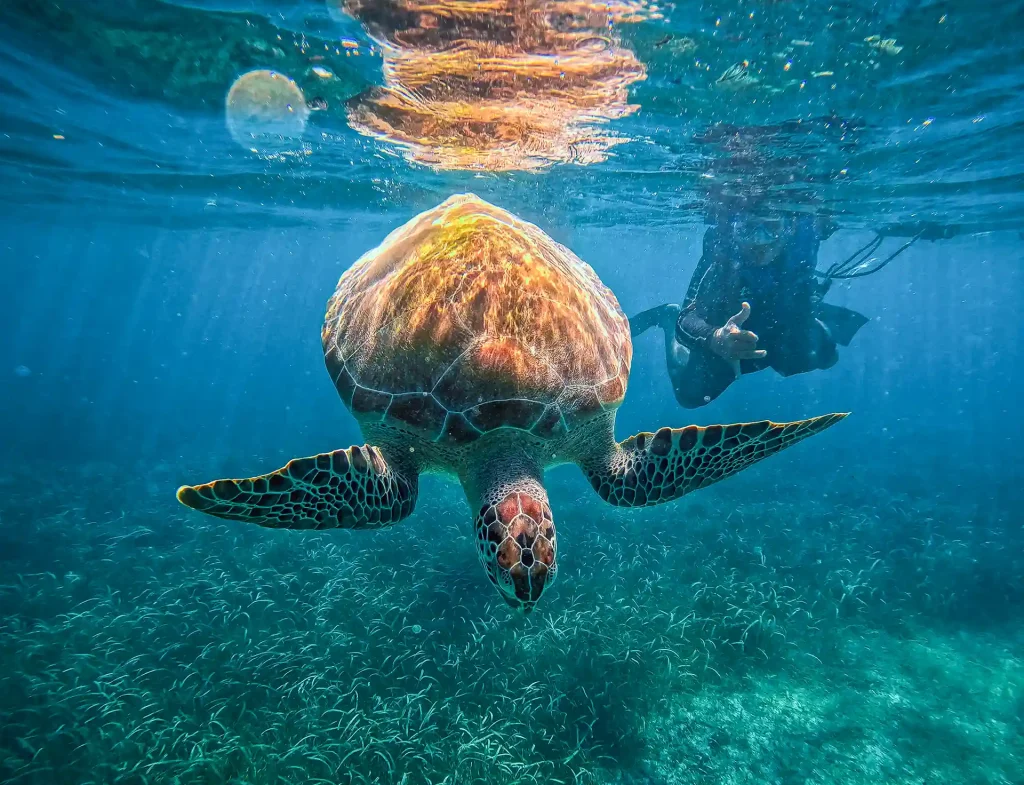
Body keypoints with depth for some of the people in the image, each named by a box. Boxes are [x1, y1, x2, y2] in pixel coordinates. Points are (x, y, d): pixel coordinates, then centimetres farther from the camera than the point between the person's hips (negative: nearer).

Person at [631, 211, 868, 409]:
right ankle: (670, 319, 24)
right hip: (725, 324, -2)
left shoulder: (805, 230, -32)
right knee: (693, 394, 2)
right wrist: (715, 338, -67)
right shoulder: (723, 259, -40)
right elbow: (689, 319, -47)